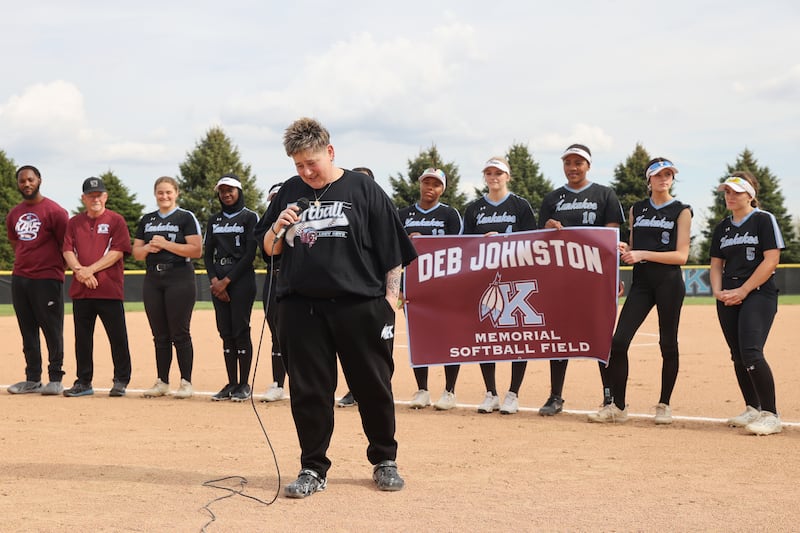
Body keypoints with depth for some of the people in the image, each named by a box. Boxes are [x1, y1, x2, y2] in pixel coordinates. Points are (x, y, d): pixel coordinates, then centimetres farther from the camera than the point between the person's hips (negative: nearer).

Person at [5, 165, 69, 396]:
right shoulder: (14, 214, 12)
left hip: (47, 279, -6)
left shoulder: (54, 211, -7)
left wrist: (58, 268, -3)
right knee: (27, 331, 9)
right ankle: (32, 379, 16)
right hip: (19, 279, 7)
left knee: (52, 330, -3)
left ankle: (55, 379, 2)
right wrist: (23, 264, 15)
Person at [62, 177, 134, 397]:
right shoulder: (74, 222, 14)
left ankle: (121, 380, 8)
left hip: (109, 289, -4)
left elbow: (118, 251, -8)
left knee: (117, 337, -2)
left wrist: (91, 269, -14)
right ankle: (84, 382, 16)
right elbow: (67, 250, 6)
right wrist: (79, 269, -13)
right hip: (80, 289, 4)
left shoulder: (116, 220, 2)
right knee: (82, 337, 8)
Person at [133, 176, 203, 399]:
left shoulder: (186, 217, 0)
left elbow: (196, 250, -10)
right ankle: (162, 382, 13)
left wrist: (167, 244, -15)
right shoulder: (147, 220, 16)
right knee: (160, 335, 7)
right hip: (153, 280, 5)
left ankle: (186, 382, 0)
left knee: (179, 333, -5)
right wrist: (148, 248, -6)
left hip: (179, 279, -5)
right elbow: (136, 253, 16)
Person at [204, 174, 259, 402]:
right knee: (226, 332, 4)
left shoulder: (249, 217, 0)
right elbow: (207, 253, 11)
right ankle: (232, 383, 9)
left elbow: (250, 254, -8)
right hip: (218, 281, 5)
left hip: (241, 279, -5)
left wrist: (227, 280, -12)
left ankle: (244, 384, -1)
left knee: (240, 330, -7)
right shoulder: (214, 221, 16)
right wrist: (214, 280, -6)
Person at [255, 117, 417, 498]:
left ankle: (384, 461, 23)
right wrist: (279, 227, -5)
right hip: (301, 307, 3)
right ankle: (313, 470, 15)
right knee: (308, 392, 4)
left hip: (360, 306, -3)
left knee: (374, 388, 6)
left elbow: (393, 252, 1)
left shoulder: (363, 189, 0)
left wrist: (390, 300, -5)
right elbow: (268, 249, 16)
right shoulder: (289, 193, 10)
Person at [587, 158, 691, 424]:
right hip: (641, 282, 4)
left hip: (669, 282, -4)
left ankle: (664, 405, 14)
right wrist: (625, 249, -1)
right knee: (618, 341, -7)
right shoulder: (636, 210, 14)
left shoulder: (681, 211, 0)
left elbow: (681, 255, -8)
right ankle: (617, 406, -1)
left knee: (668, 343, 1)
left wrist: (643, 254, -16)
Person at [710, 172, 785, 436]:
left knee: (751, 353, -20)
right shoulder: (722, 228, 16)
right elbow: (716, 264, 18)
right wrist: (717, 291, -3)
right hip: (728, 298, 7)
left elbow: (771, 260, -10)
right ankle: (753, 410, 20)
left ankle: (771, 415, -14)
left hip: (758, 294, -7)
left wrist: (742, 291, -15)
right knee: (738, 356, 7)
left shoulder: (764, 220, -3)